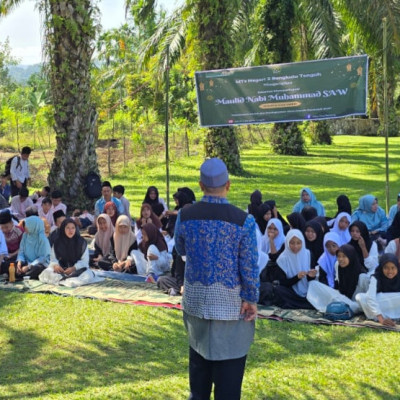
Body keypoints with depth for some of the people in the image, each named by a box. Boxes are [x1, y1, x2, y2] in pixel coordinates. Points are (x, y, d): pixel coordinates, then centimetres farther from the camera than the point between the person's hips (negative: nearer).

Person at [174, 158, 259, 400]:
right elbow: (249, 266, -12)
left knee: (199, 355, 20)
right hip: (231, 301, -4)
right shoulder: (243, 220, -16)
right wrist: (251, 299, -1)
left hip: (196, 298, 4)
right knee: (229, 364, 6)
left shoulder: (185, 215, -6)